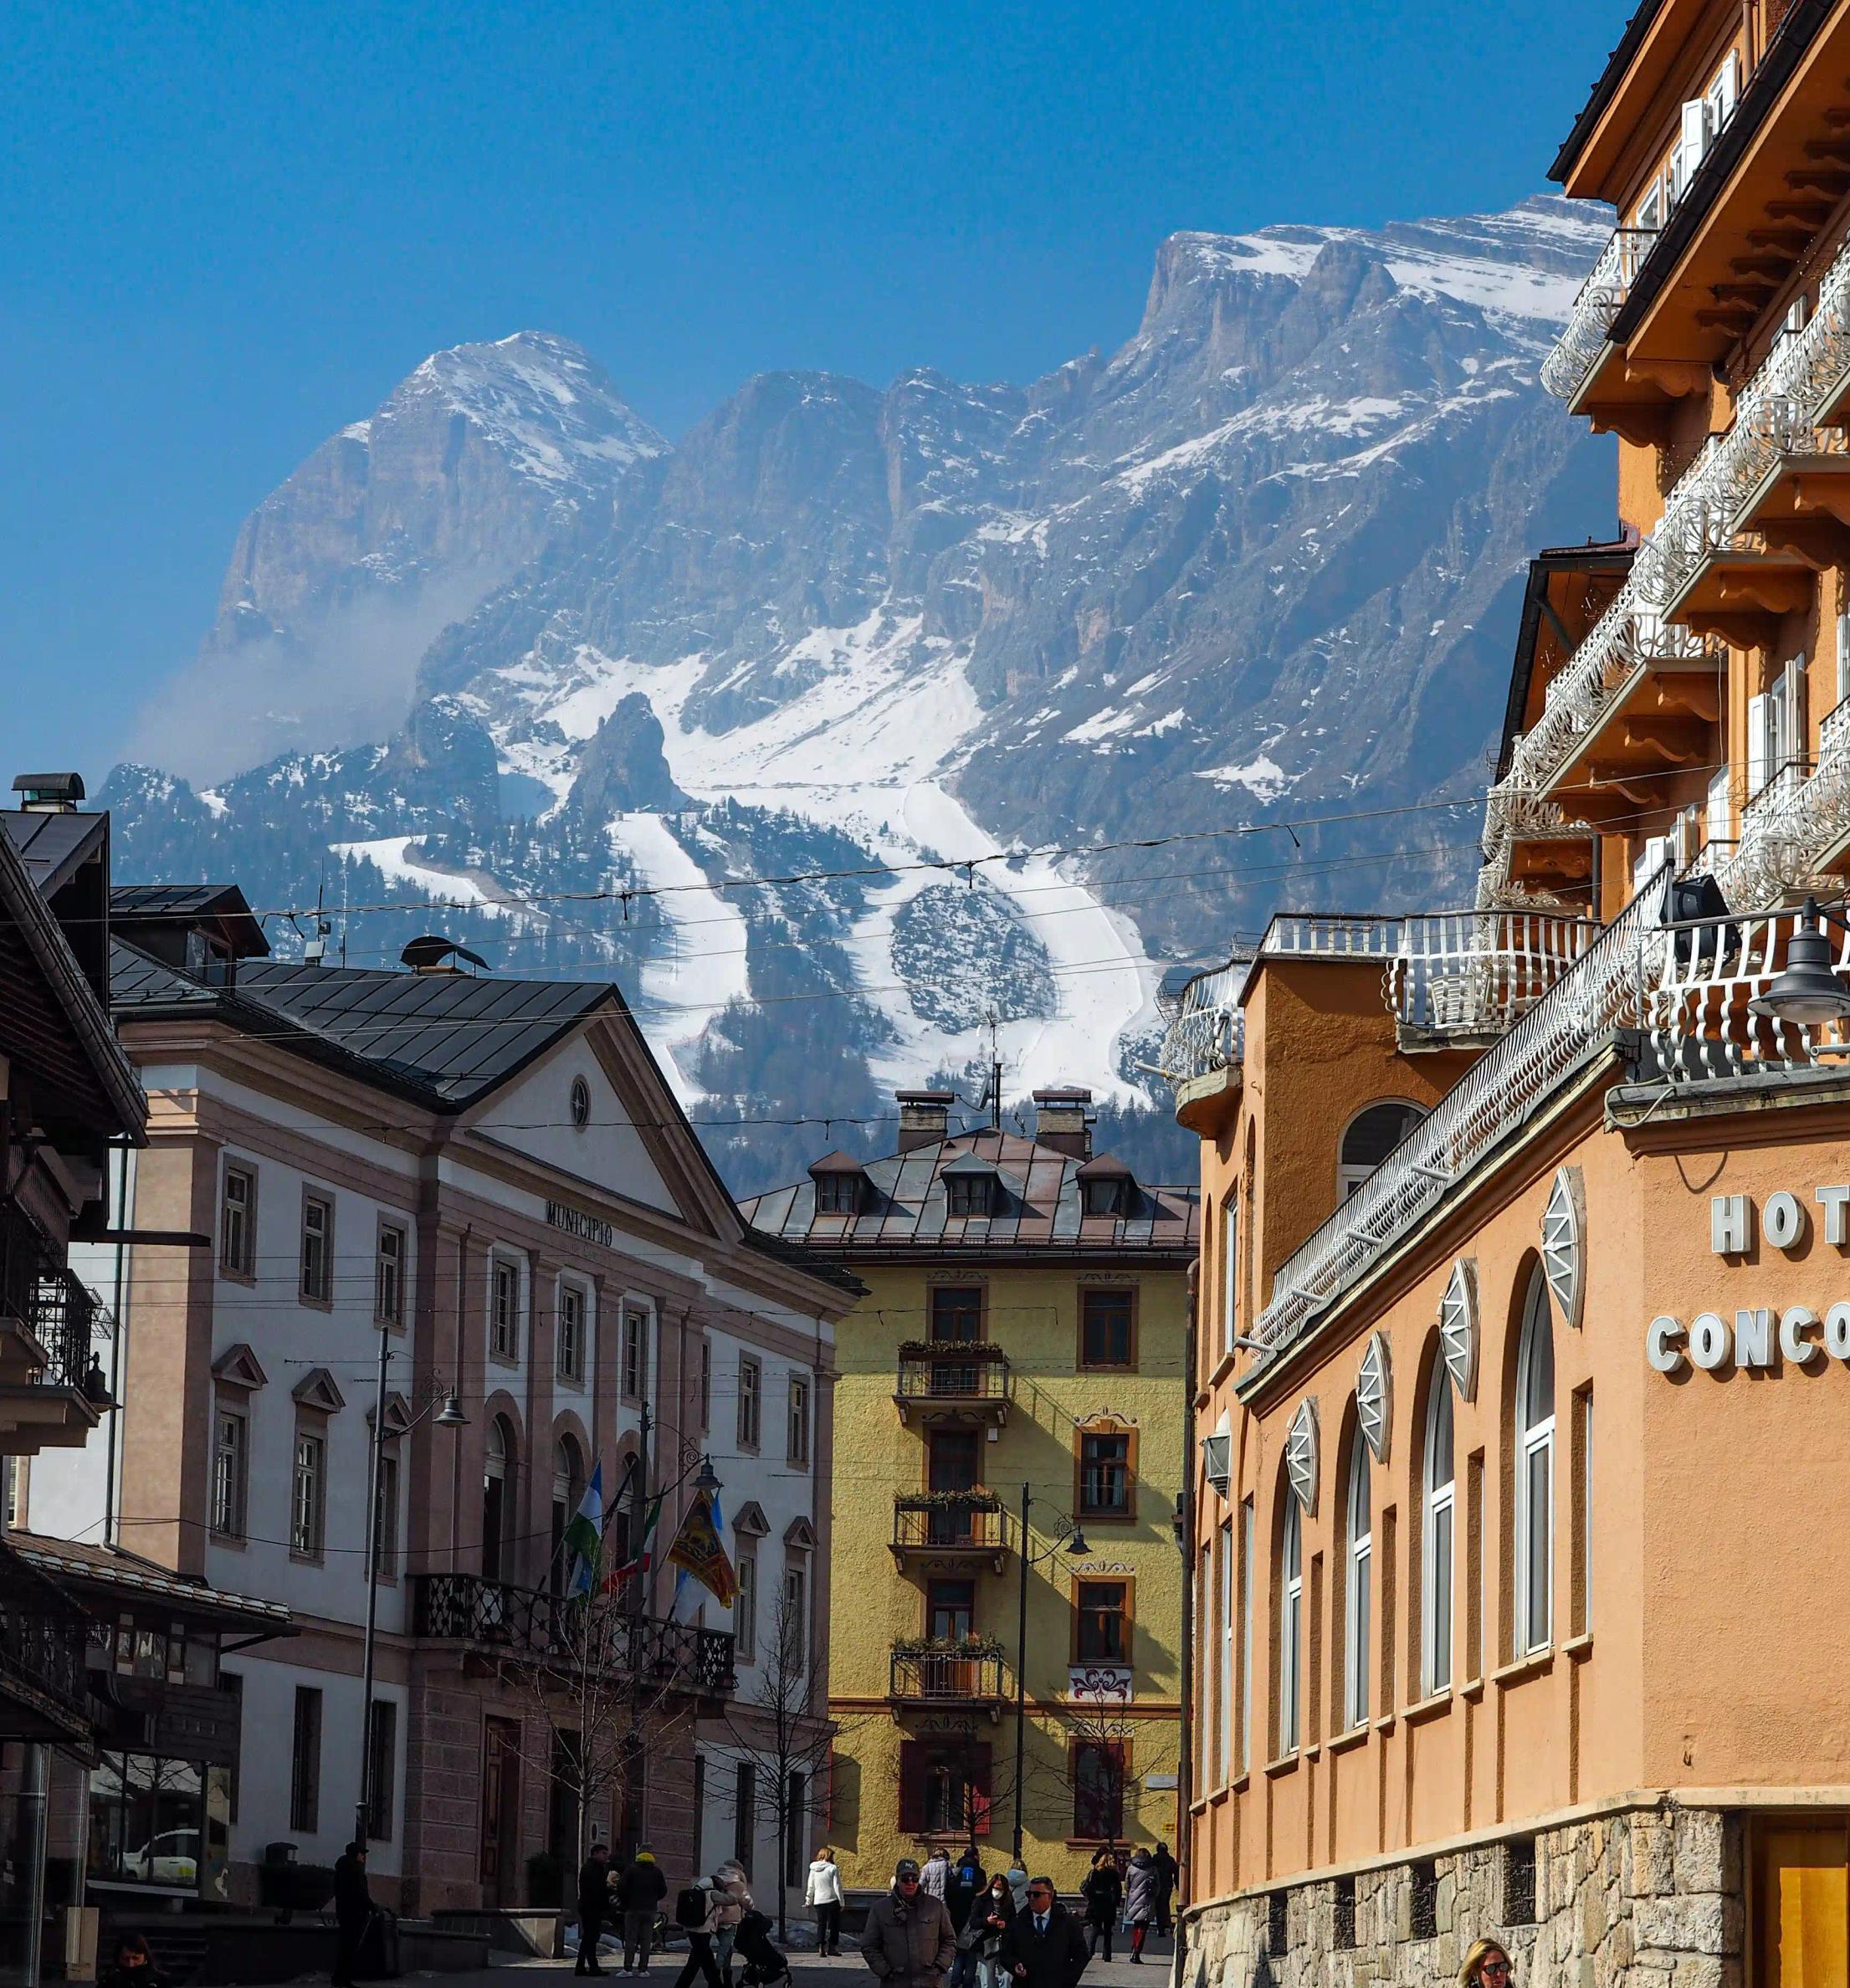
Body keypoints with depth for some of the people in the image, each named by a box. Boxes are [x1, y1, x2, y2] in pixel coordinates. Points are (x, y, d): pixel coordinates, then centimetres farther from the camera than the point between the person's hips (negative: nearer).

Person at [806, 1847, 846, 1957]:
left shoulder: (813, 1870, 5)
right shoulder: (833, 1869, -8)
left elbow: (810, 1887, 11)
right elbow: (837, 1887, -9)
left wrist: (808, 1901, 22)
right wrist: (841, 1902, -3)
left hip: (818, 1901, 4)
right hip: (832, 1901, -4)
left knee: (821, 1924, 7)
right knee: (834, 1924, 7)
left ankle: (820, 1947, -6)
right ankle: (832, 1947, 5)